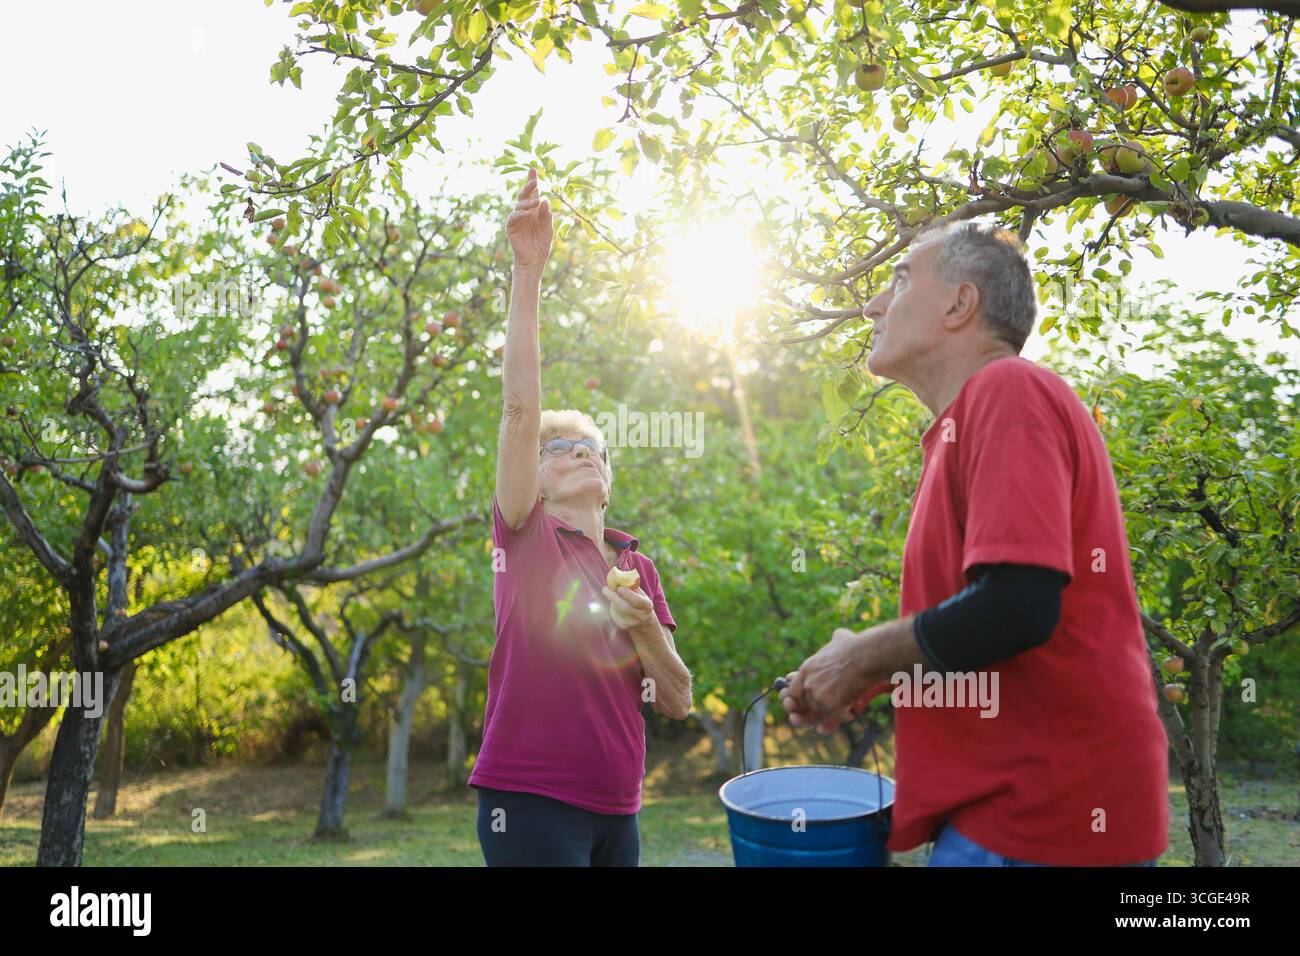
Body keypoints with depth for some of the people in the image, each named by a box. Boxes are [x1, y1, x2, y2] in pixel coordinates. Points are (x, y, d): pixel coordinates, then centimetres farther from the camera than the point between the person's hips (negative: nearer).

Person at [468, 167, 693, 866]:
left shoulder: (638, 566, 10)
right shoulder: (526, 536, -1)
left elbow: (677, 703, 9)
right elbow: (520, 408, -15)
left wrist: (645, 628, -10)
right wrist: (527, 270, -20)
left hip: (616, 808, 5)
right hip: (530, 800, -5)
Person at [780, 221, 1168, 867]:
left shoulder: (1007, 390, -15)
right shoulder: (975, 414, 15)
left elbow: (1015, 606, -26)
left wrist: (861, 658, -11)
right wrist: (871, 676, 9)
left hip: (1039, 818, -9)